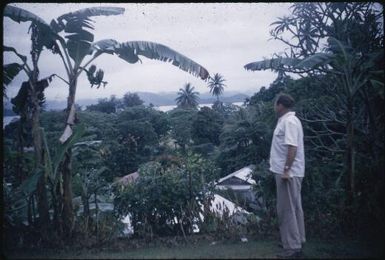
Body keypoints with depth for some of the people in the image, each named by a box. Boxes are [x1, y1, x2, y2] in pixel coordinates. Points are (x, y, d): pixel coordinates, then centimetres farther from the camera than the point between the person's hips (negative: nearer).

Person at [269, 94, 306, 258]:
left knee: (287, 209, -5)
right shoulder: (286, 120, 15)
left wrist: (286, 170, -26)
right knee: (293, 208, 16)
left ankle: (293, 247, 1)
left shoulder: (289, 121, -16)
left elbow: (293, 147, -25)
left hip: (288, 173, -10)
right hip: (286, 172, 10)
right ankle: (296, 241, 26)